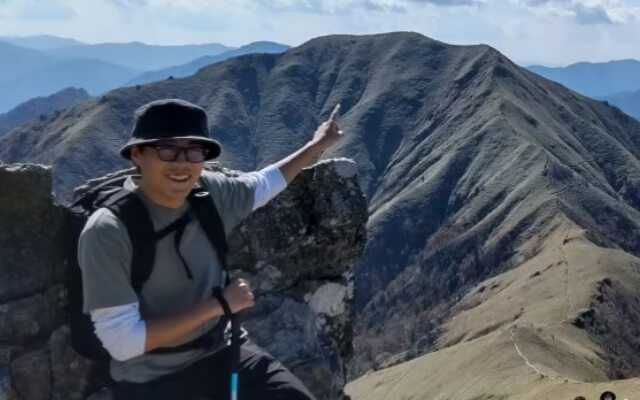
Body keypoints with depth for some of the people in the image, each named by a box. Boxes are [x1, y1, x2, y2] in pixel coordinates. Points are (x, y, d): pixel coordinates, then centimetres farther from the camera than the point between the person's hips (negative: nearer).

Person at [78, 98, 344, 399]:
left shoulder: (212, 193, -7)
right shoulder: (107, 231, -23)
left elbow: (264, 184, 16)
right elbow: (122, 342, -26)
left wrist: (316, 145, 22)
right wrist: (218, 305, -22)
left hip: (221, 350, 5)